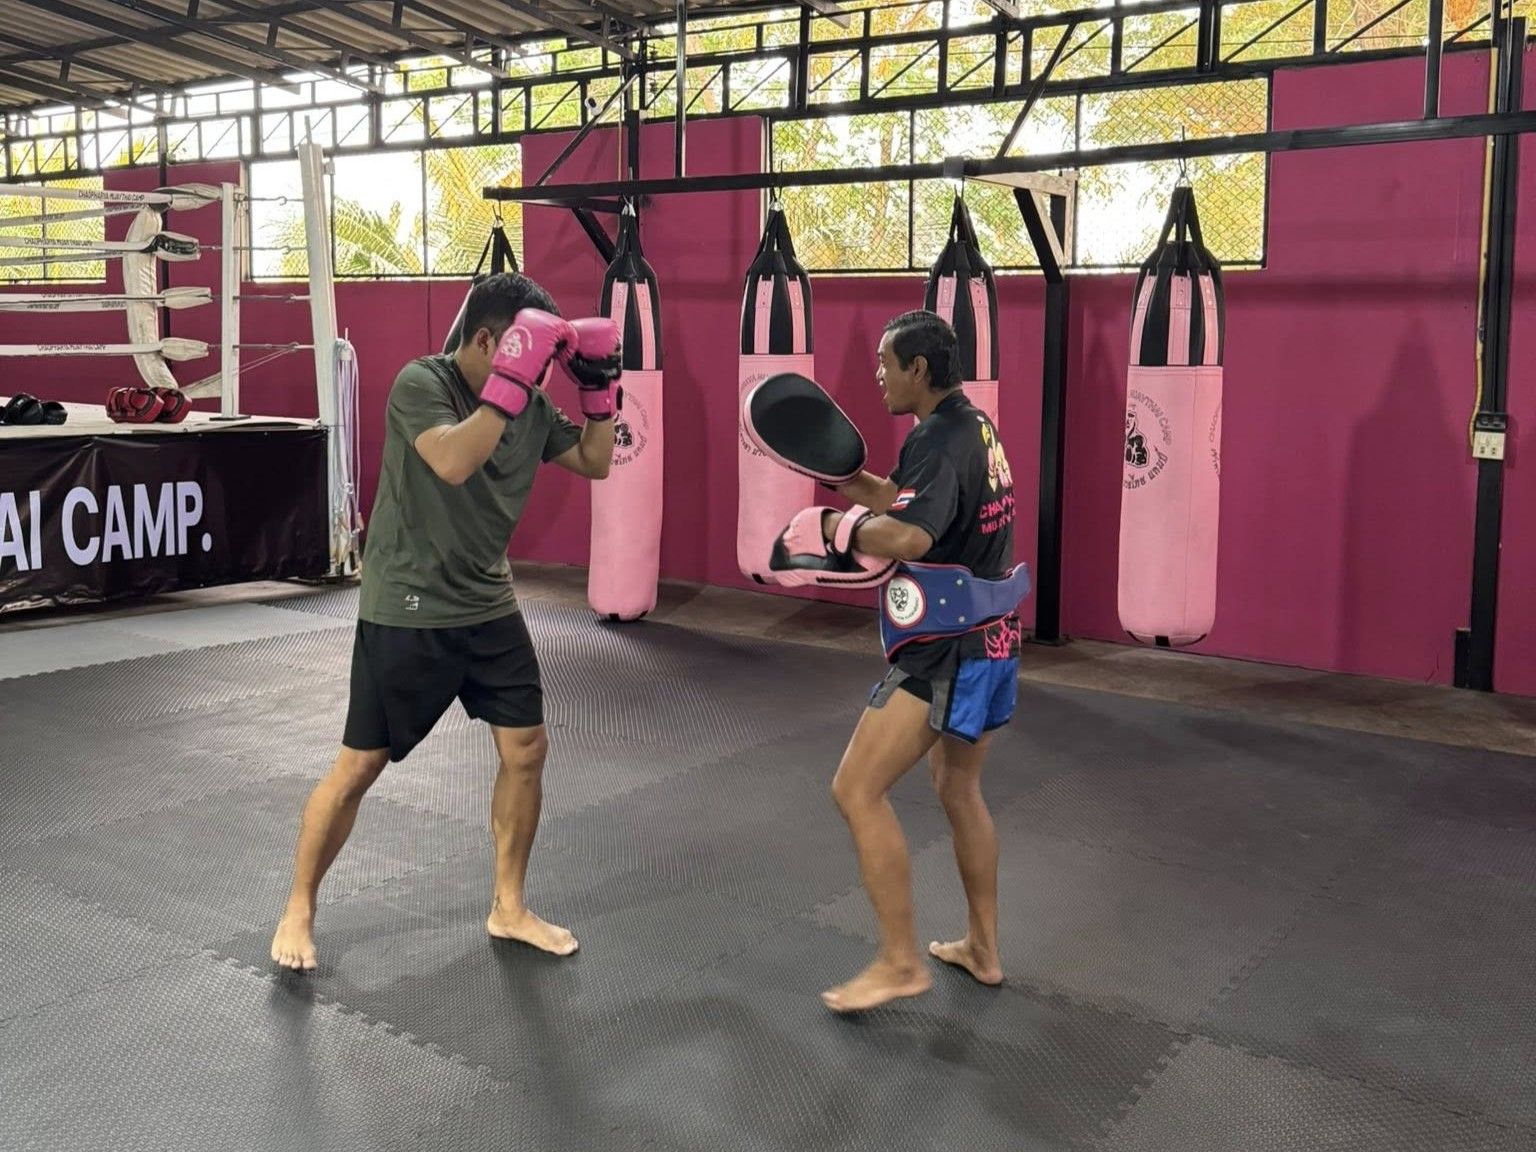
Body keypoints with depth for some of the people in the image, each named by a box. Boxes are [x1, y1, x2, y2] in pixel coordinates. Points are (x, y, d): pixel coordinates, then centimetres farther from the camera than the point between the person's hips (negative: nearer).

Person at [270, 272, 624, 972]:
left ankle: (508, 908, 22)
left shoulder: (530, 405, 1)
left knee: (526, 749, 5)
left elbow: (595, 463, 13)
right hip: (407, 611, -6)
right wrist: (514, 380, -33)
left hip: (489, 605, 6)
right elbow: (453, 462, -35)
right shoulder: (420, 383, -17)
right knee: (360, 764, 2)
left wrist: (599, 387, -1)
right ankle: (298, 910, 22)